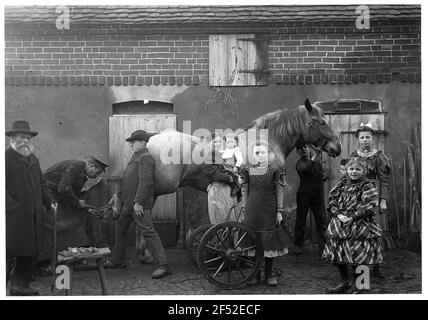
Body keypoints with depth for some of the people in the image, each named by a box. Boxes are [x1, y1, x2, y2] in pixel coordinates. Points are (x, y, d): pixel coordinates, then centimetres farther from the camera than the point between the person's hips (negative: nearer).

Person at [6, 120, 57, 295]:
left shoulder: (33, 159, 18)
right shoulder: (6, 157, -8)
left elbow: (41, 184, 25)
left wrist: (50, 201, 13)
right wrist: (12, 206, -19)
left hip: (33, 217, 8)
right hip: (13, 217, -8)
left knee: (30, 253, 13)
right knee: (9, 252, -5)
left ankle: (21, 285, 25)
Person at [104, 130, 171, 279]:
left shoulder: (145, 158, -13)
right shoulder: (136, 157, 20)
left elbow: (145, 181, -22)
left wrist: (139, 202, -27)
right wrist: (119, 194, 26)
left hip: (140, 204, -11)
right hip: (129, 202, 11)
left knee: (148, 232, -14)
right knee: (121, 229, 18)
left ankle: (163, 265, -14)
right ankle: (118, 261, 31)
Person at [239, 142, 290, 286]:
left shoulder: (275, 170, 0)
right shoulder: (247, 170, 5)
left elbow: (279, 192, 1)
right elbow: (244, 192, 8)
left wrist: (279, 211, -3)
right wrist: (244, 210, 5)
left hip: (269, 210, -1)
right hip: (252, 210, 2)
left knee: (269, 241, 2)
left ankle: (269, 274, 14)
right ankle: (255, 273, 17)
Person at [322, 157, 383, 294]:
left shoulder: (368, 186, -4)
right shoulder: (342, 185, 11)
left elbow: (369, 207, -13)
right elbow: (332, 201, 9)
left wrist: (353, 217, -18)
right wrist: (338, 215, -9)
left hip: (360, 226, -5)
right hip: (339, 226, 5)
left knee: (357, 258, -5)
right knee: (338, 255, 9)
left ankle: (356, 286, 14)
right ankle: (344, 283, 26)